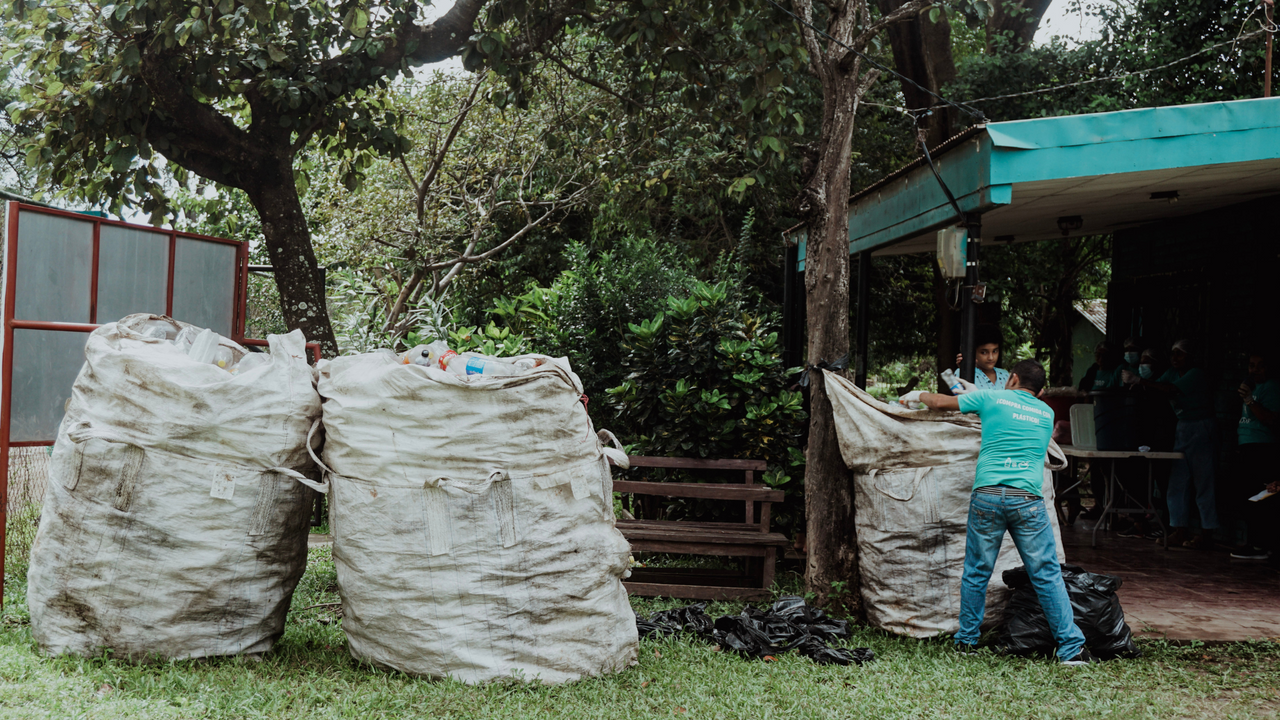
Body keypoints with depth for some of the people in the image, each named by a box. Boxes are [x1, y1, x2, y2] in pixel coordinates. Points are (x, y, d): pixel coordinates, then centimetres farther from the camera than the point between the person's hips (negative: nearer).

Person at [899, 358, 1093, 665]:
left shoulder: (992, 398, 9)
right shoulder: (1046, 413, 17)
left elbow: (940, 402, 17)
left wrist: (917, 395, 38)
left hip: (987, 494, -1)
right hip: (1028, 499, 1)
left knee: (977, 572, 11)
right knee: (1047, 575, 4)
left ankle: (966, 640, 21)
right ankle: (1071, 648, 3)